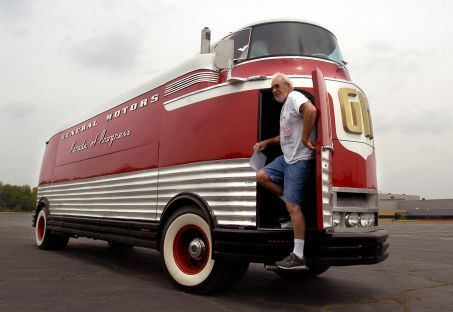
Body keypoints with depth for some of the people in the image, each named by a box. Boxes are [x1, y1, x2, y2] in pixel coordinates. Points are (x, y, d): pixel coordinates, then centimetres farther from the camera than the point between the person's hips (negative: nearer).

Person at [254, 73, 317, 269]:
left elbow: (311, 110, -33)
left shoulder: (294, 97, -9)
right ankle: (291, 201, 12)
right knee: (261, 177, 7)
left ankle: (299, 256, -5)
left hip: (299, 160, -10)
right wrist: (267, 142, 23)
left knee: (293, 206, -11)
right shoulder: (285, 105, 21)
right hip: (286, 158, 10)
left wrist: (305, 139, -27)